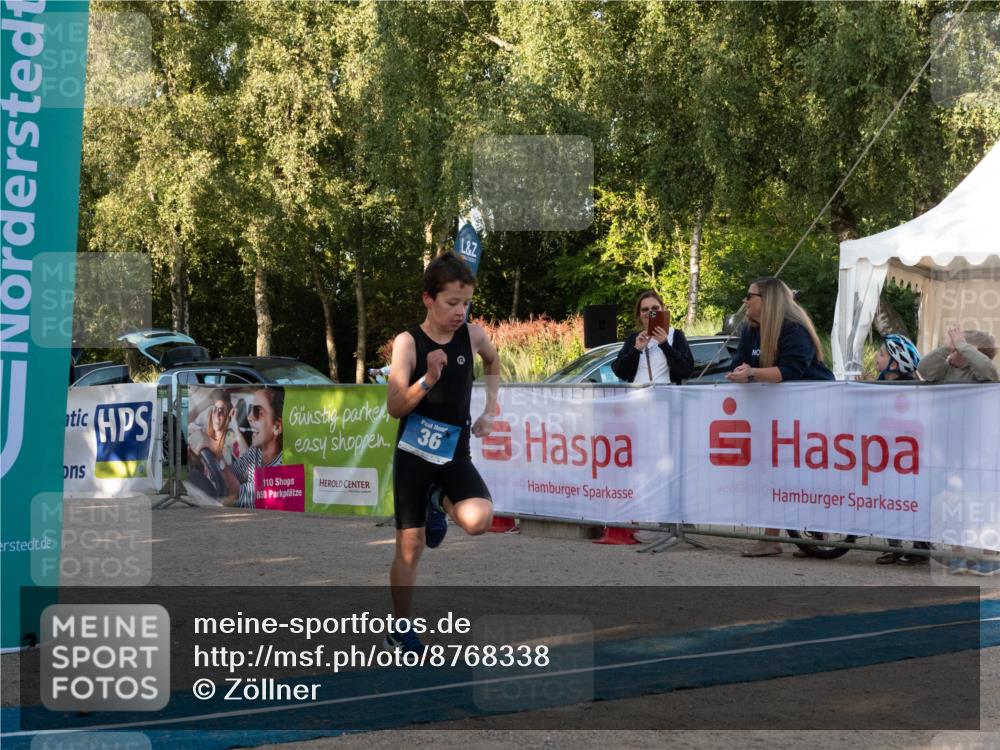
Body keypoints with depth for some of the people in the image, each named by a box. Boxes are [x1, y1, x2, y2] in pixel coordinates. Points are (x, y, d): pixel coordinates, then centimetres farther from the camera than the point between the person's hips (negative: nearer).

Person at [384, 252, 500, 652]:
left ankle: (441, 503, 11)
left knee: (479, 520, -24)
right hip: (414, 454, -2)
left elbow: (493, 363, 22)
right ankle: (401, 631, 19)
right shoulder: (407, 342, -12)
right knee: (410, 545, 2)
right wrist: (428, 379, -30)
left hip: (456, 454, 2)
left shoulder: (473, 335, -2)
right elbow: (395, 408, -16)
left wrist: (490, 410, 14)